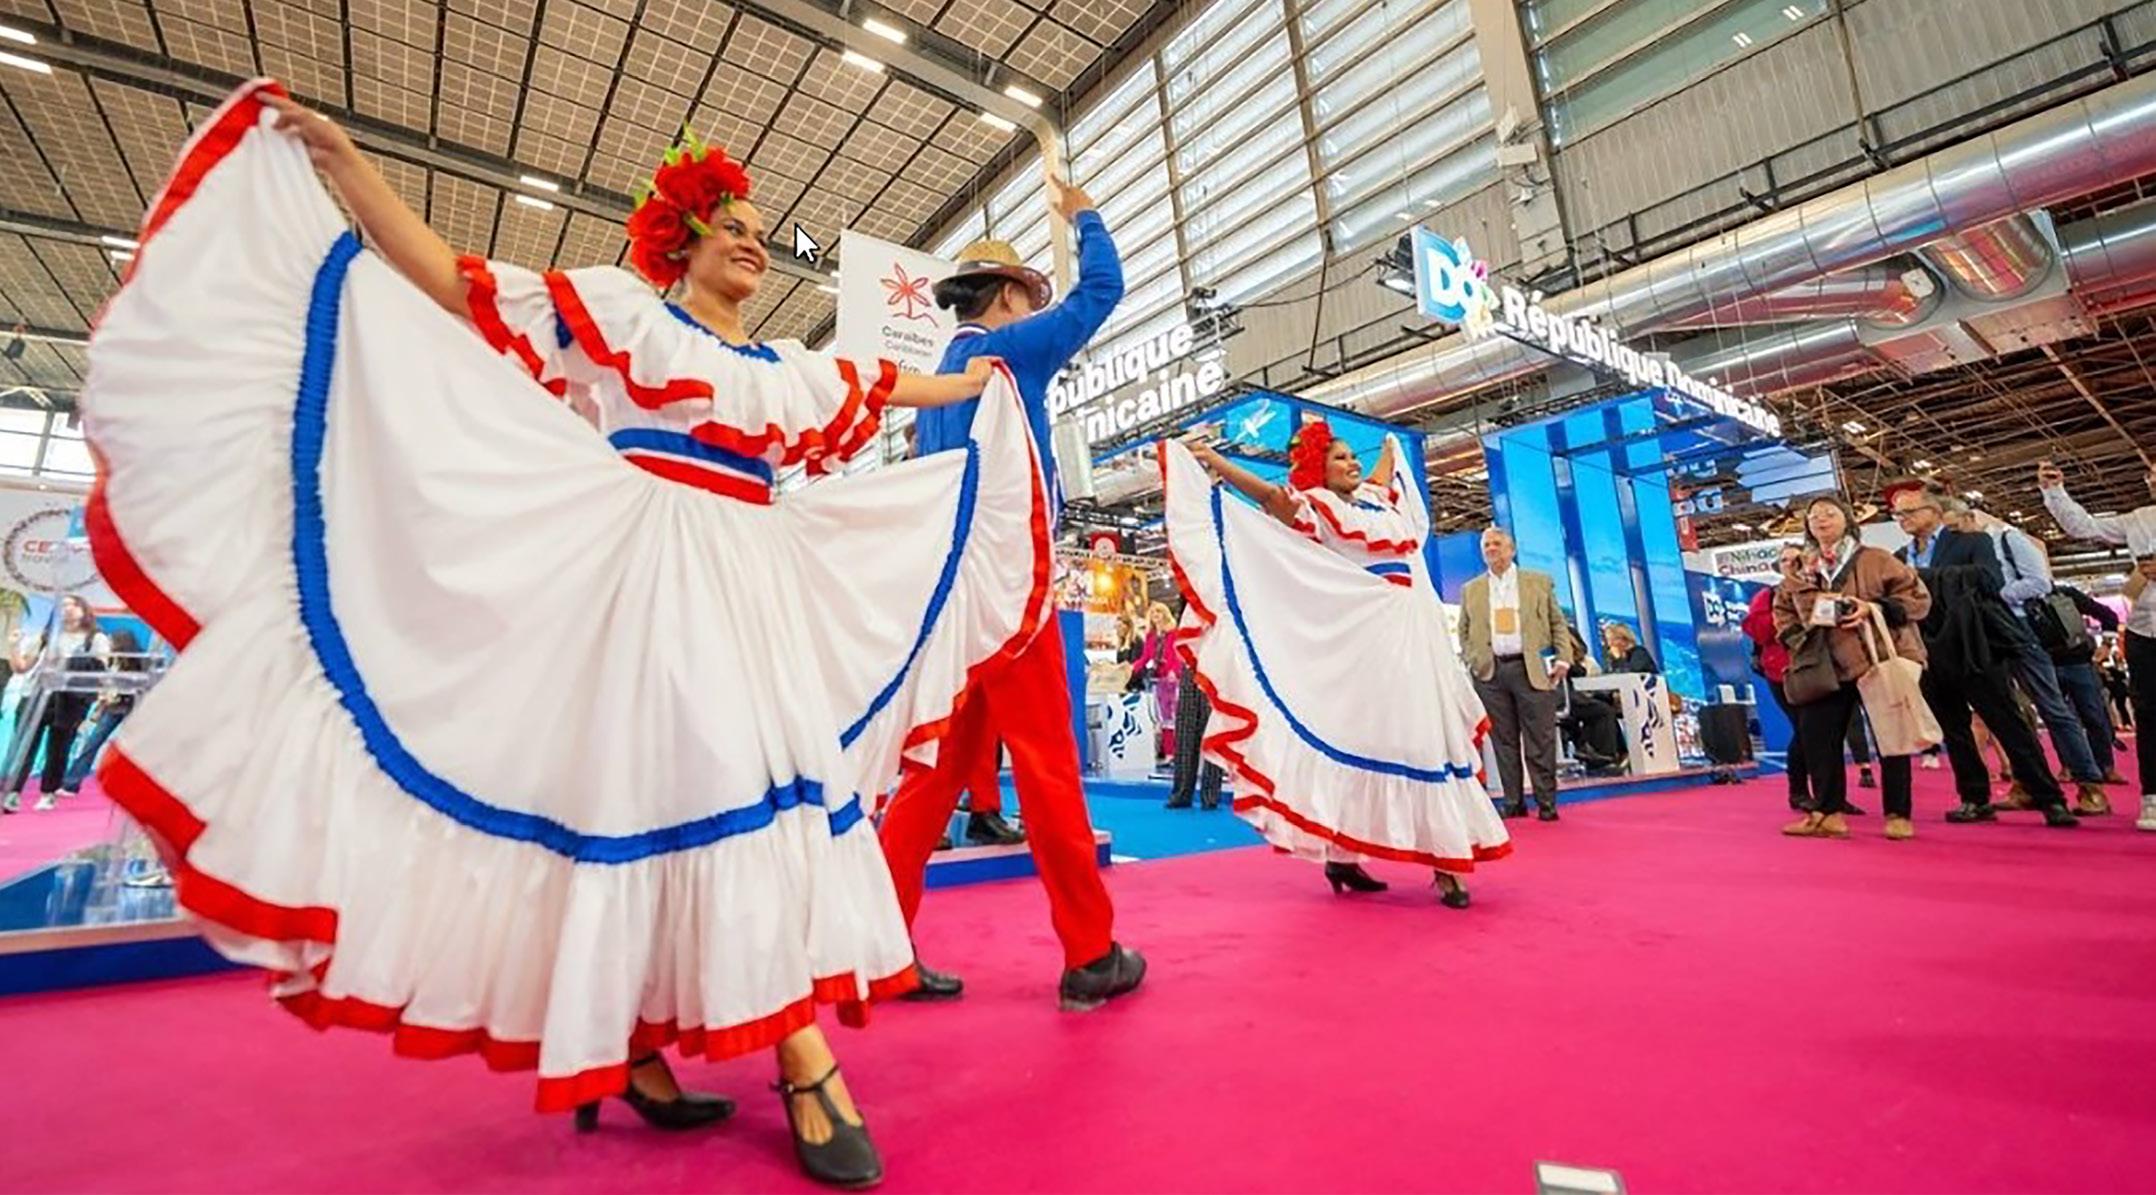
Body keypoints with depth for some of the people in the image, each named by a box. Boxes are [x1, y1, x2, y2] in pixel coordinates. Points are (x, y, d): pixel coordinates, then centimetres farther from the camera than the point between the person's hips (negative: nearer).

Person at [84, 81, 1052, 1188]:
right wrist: (342, 162, 2)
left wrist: (981, 381, 41)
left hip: (752, 585, 6)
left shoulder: (785, 369, 23)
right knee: (644, 784, -9)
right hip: (642, 566, -5)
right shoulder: (620, 308, 10)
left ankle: (800, 1059, 5)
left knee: (769, 788, -1)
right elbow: (452, 285, 7)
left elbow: (889, 387, 33)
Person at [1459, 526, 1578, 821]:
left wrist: (1563, 659, -2)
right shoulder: (1471, 590, 13)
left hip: (1532, 670, -1)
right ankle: (1514, 802, 10)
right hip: (1490, 673, 2)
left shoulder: (1539, 582, 11)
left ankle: (1546, 803, 7)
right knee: (1504, 742, 4)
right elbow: (1464, 631, 16)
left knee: (1541, 741, -1)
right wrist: (1473, 661, 3)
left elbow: (1558, 623, 8)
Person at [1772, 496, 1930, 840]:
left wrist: (1875, 609, -18)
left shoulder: (1874, 560, -3)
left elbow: (1918, 596, -4)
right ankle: (1827, 811, 5)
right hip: (1828, 667, 4)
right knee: (1815, 734, -3)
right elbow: (1782, 612, 20)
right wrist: (1798, 635, 2)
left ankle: (1898, 815, 11)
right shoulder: (1798, 572, 9)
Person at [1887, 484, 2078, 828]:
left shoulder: (1971, 541, 0)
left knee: (2009, 725, 0)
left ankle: (2050, 799, 9)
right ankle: (1975, 799, 18)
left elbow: (1990, 579, -18)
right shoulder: (1900, 558, 12)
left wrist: (1924, 575, -19)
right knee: (1953, 731, 10)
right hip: (1931, 658, 5)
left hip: (1974, 650, -4)